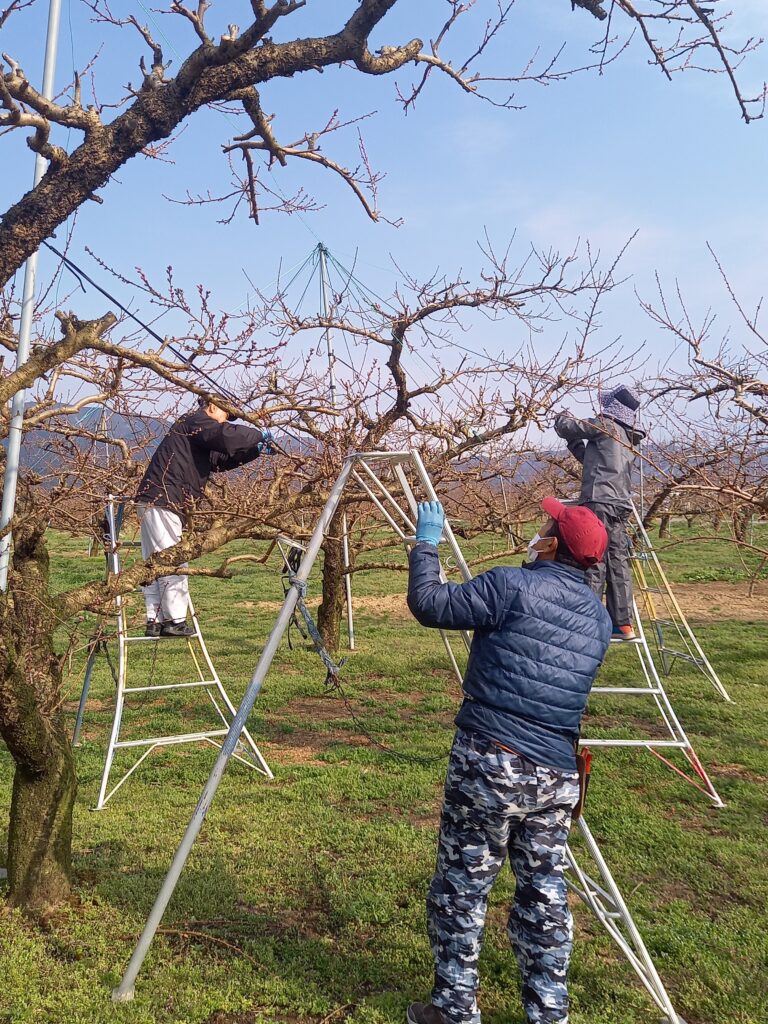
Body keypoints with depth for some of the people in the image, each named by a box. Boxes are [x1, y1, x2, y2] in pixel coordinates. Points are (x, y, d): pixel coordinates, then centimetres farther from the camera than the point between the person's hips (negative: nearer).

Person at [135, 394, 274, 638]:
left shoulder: (199, 435, 26)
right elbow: (227, 436, -22)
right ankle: (175, 620, -2)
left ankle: (155, 621, 13)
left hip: (153, 501, 11)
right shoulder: (196, 421, -5)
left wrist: (256, 450, 16)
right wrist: (259, 435, -9)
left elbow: (223, 460, 25)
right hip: (161, 501, -11)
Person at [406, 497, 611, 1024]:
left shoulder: (514, 586, -11)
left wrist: (426, 542, 7)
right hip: (557, 777, 6)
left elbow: (428, 603, -8)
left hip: (489, 764, -6)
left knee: (462, 888, 9)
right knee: (545, 894, 17)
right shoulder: (599, 617, 10)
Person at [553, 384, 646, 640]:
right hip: (621, 506, 8)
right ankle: (623, 624, 7)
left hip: (599, 503, -8)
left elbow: (566, 428, 2)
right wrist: (574, 443, 28)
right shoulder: (630, 439, 21)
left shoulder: (605, 426, -2)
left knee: (593, 563, -9)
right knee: (618, 563, 6)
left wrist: (563, 417, 24)